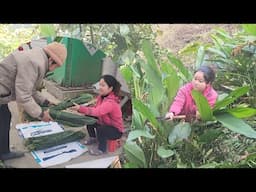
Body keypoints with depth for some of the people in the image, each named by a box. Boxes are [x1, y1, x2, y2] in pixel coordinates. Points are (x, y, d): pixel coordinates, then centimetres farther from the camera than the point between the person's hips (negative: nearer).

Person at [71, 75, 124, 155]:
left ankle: (101, 149, -6)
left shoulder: (111, 102, -34)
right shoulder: (101, 96, -6)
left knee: (100, 129, -34)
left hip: (116, 130, -9)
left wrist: (80, 108, -57)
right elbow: (96, 108, 1)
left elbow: (97, 112, -49)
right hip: (104, 123, 9)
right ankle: (93, 138, 21)